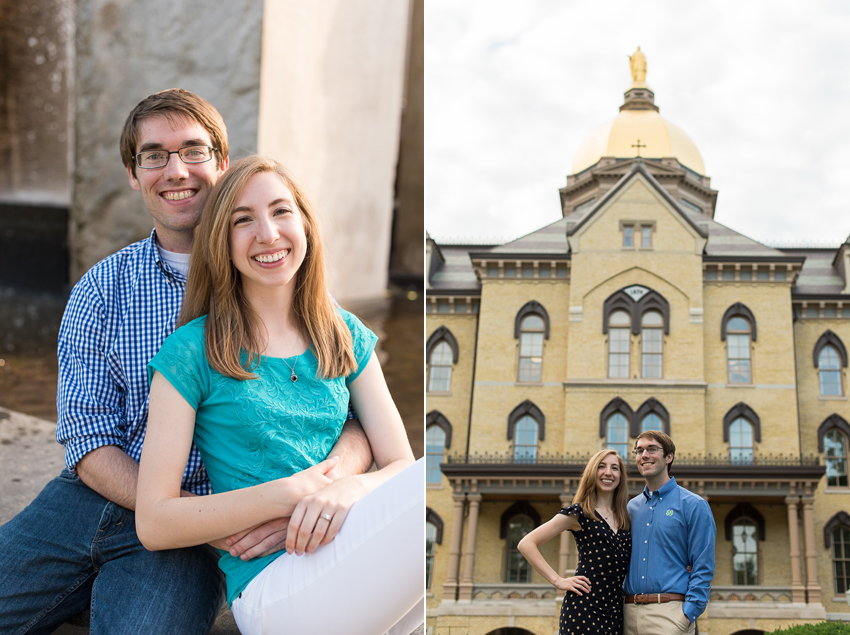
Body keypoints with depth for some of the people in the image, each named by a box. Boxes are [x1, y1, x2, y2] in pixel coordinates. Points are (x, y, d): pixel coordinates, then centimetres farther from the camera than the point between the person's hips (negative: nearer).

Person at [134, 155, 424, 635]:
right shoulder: (192, 352, 0)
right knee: (429, 487, -30)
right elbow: (154, 523, -4)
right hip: (271, 588, -6)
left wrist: (352, 489, -14)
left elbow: (399, 465, 9)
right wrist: (289, 494, -13)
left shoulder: (347, 338, 14)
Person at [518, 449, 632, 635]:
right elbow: (526, 544, -4)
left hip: (616, 611, 5)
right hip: (584, 608, -5)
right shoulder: (578, 513, 0)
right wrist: (558, 581, -7)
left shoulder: (625, 518, 15)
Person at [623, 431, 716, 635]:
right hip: (630, 613, 5)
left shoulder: (694, 506, 0)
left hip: (669, 611, -5)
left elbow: (703, 569, -5)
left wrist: (688, 614, -14)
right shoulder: (631, 508, 16)